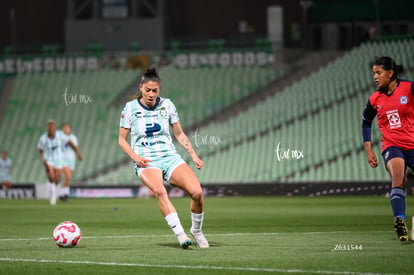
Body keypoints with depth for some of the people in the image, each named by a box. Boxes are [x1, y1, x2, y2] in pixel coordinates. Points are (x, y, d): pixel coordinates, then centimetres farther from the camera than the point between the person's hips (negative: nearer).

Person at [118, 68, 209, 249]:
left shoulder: (167, 105, 8)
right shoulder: (130, 108, 2)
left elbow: (179, 134, 18)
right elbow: (122, 140, 8)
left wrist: (193, 155, 8)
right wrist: (135, 157, -8)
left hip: (170, 157, 3)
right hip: (145, 162, -3)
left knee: (197, 192, -20)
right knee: (160, 191, -36)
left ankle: (196, 230, 7)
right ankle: (180, 235, -40)